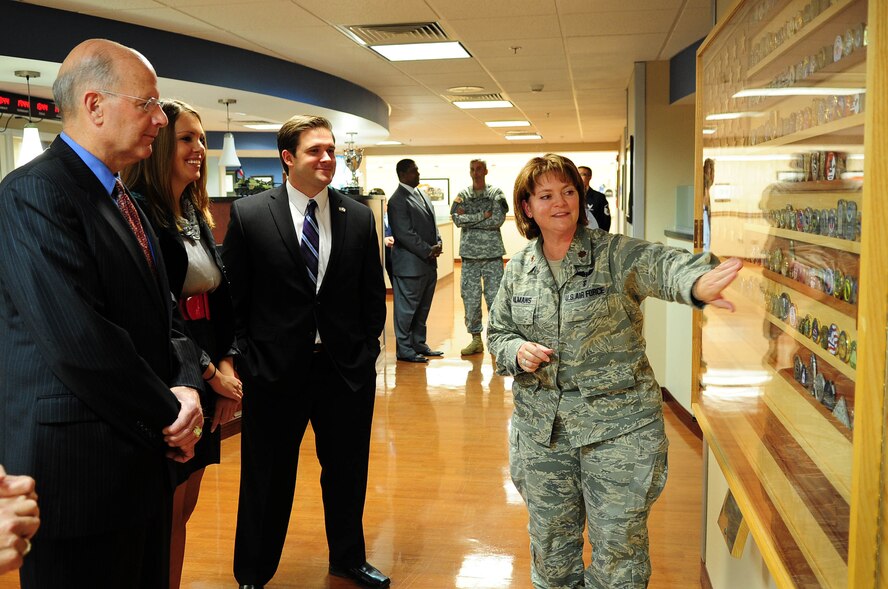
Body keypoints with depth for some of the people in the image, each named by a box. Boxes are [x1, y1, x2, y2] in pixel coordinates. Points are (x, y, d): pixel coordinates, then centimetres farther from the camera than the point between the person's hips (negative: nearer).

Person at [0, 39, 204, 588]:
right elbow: (81, 342, -25)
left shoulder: (123, 199, 13)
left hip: (143, 457, 9)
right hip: (80, 468, -8)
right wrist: (168, 413, -13)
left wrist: (186, 383, -6)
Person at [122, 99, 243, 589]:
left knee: (184, 507, 16)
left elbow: (220, 297, 10)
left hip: (207, 380, 8)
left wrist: (226, 365, -3)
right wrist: (210, 374, -14)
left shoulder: (197, 214, 13)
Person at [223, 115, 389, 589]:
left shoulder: (359, 217, 2)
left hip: (347, 370, 3)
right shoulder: (248, 214, -5)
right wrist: (247, 362, -6)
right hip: (276, 370, -2)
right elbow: (234, 297, -3)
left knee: (347, 472, 18)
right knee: (267, 479, 12)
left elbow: (373, 296, 8)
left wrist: (367, 353, 3)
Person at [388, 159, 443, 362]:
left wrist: (438, 242, 1)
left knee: (423, 307, 15)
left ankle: (419, 344, 26)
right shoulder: (398, 200, -14)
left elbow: (431, 223, 20)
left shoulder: (420, 195, 15)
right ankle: (404, 349, 8)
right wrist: (428, 251, -16)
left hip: (428, 263, 9)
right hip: (410, 264, -9)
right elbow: (405, 234, -19)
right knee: (407, 307, 0)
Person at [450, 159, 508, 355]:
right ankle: (475, 339, 16)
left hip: (493, 254, -2)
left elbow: (498, 220, -11)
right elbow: (457, 219, -6)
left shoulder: (496, 194, 3)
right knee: (470, 299, 5)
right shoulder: (462, 195, 8)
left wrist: (469, 219, -9)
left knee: (494, 298, -1)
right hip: (469, 255, 2)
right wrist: (483, 215, -11)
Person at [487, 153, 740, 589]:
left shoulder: (615, 255, -10)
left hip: (617, 426, -3)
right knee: (550, 544, 17)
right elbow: (498, 332, 14)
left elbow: (661, 265, -31)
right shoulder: (519, 269, 4)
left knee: (618, 548, 7)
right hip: (541, 427, 4)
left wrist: (697, 282, -55)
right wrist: (516, 351, -10)